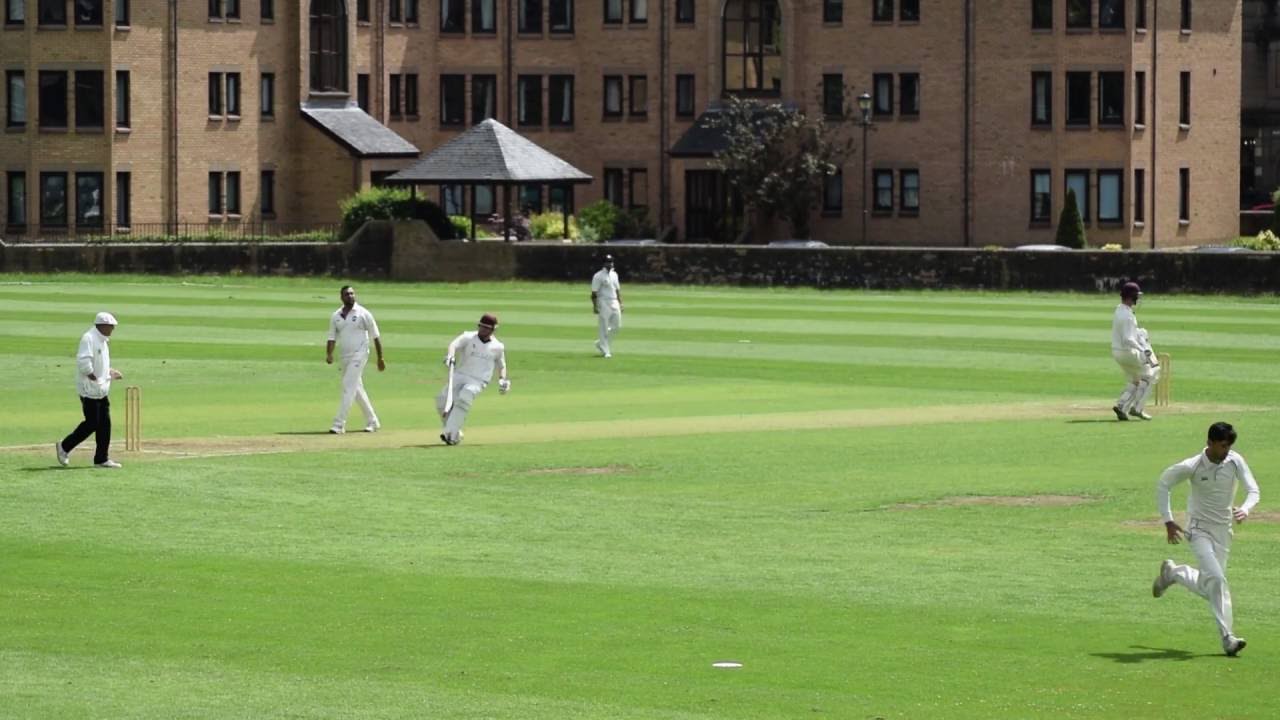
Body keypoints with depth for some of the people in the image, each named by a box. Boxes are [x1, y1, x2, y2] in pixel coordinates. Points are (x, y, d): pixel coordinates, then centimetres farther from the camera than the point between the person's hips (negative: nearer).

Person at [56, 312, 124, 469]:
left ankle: (102, 459, 9)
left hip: (102, 390, 10)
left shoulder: (103, 341, 15)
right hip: (89, 390, -10)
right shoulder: (88, 339, -15)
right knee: (92, 423, -8)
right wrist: (94, 378, -22)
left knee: (104, 424, 6)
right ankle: (64, 447, 7)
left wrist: (110, 373, 13)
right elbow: (83, 362, -26)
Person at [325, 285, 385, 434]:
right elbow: (332, 338, 8)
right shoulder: (336, 316, 7)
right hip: (345, 357, 6)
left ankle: (339, 424, -16)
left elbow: (375, 337, -2)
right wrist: (329, 354, -11)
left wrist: (380, 358, -3)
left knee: (348, 387, -14)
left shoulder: (363, 313, -6)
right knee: (357, 389, 13)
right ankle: (372, 422, 25)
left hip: (359, 355, -6)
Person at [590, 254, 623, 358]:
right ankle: (605, 351, 0)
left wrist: (620, 303, 14)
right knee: (604, 328, -5)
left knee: (617, 326, 6)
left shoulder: (614, 275, 15)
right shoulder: (598, 276, -7)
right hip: (603, 302, -7)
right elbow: (594, 293, -10)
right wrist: (595, 306, -16)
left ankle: (601, 343, 24)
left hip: (614, 302, 7)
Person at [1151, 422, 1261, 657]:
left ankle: (1172, 572, 39)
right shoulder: (1192, 467, -17)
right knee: (1216, 578, -21)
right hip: (1199, 529, -5)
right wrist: (1168, 521, -8)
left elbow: (1253, 490, -11)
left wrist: (1245, 509, -34)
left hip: (1223, 531, 5)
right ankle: (1227, 637, -15)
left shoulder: (1235, 461, -9)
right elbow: (1162, 485, -4)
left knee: (1208, 588, 11)